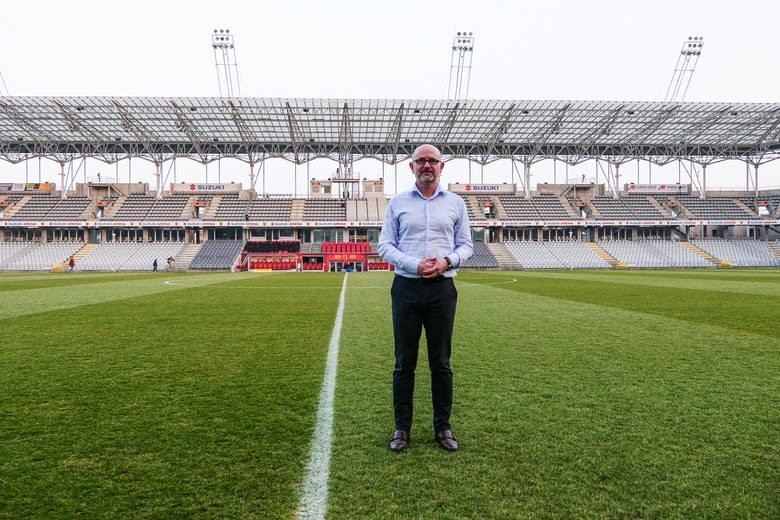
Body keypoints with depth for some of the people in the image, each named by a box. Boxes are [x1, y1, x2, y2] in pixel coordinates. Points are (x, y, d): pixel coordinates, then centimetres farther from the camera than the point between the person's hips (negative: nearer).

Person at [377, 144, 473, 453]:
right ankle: (402, 427, 15)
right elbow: (384, 245, 3)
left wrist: (447, 261, -11)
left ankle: (443, 426, 19)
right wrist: (414, 265, -13)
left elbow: (466, 245, 10)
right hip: (406, 288, 0)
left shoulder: (455, 203, 10)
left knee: (441, 363, 7)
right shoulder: (398, 203, 7)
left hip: (442, 289, 1)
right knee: (404, 363, 4)